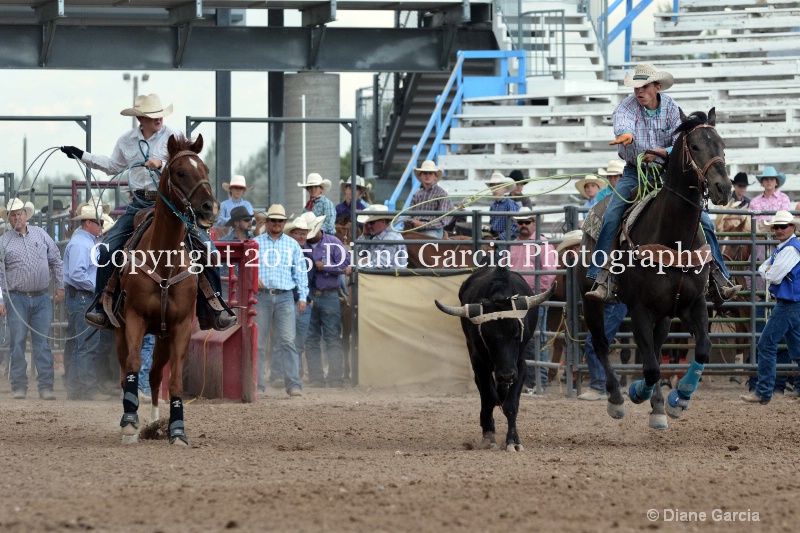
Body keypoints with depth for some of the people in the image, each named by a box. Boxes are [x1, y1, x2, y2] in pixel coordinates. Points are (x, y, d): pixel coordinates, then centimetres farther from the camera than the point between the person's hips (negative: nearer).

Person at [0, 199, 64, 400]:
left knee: (42, 343, 1)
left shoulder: (41, 235, 8)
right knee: (18, 343, 0)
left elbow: (56, 261, 14)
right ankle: (19, 387, 5)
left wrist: (60, 286, 7)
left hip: (42, 299, 2)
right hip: (16, 299, -1)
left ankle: (46, 386, 2)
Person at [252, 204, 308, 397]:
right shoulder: (255, 243, 11)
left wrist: (302, 297, 5)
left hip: (284, 296, 0)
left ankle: (293, 384, -12)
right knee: (258, 341, 0)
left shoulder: (293, 245, 14)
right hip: (261, 296, 0)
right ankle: (257, 384, 5)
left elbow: (300, 271, 13)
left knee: (287, 341, -9)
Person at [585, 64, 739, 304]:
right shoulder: (627, 107, -9)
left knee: (702, 219, -9)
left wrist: (661, 153, -30)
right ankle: (601, 279, -21)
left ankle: (718, 276, -1)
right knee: (611, 217, -22)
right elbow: (622, 123, -33)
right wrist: (626, 135, -58)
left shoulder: (671, 108, -4)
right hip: (634, 173, -1)